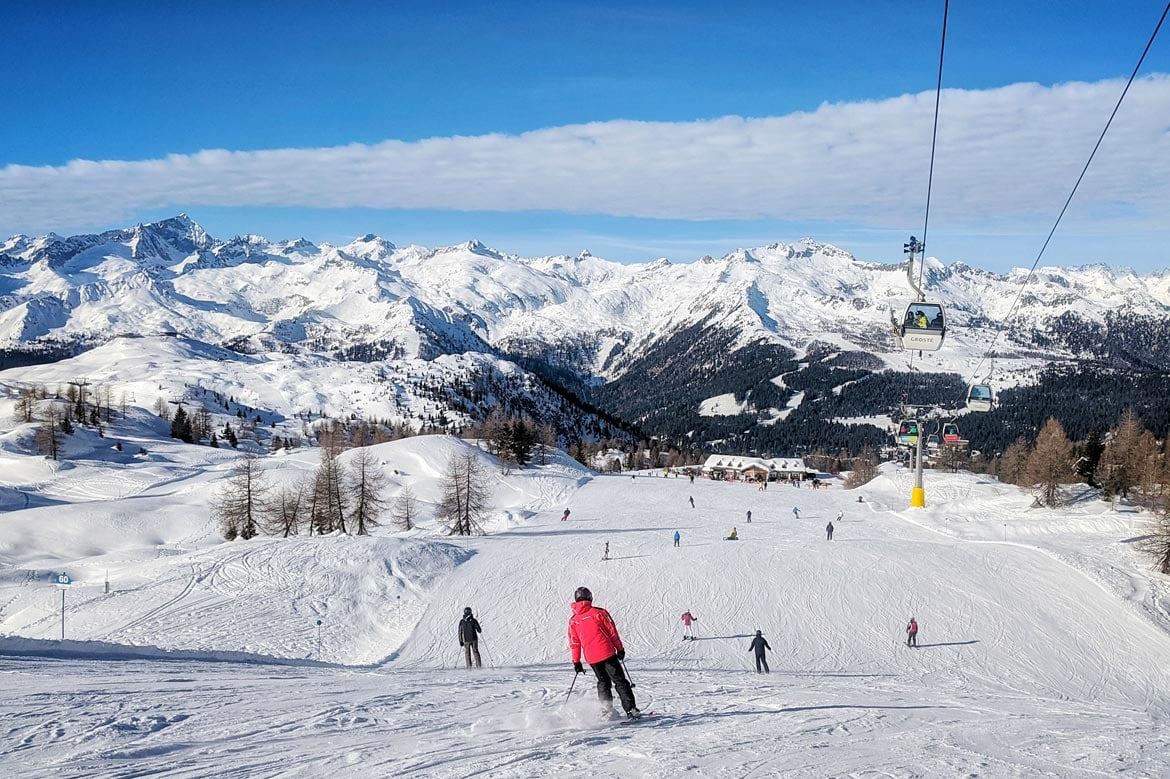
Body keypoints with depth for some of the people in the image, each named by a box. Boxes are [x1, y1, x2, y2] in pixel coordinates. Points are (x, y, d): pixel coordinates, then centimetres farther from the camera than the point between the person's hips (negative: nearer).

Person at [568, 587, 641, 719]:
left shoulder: (573, 620, 6)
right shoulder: (598, 613, -4)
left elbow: (574, 643, 8)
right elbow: (612, 632, -2)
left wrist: (576, 662, 15)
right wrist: (620, 649, 7)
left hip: (591, 658, 3)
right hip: (607, 653, -3)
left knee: (603, 682, 20)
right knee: (620, 680, 2)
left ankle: (606, 710, 11)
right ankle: (631, 709, -5)